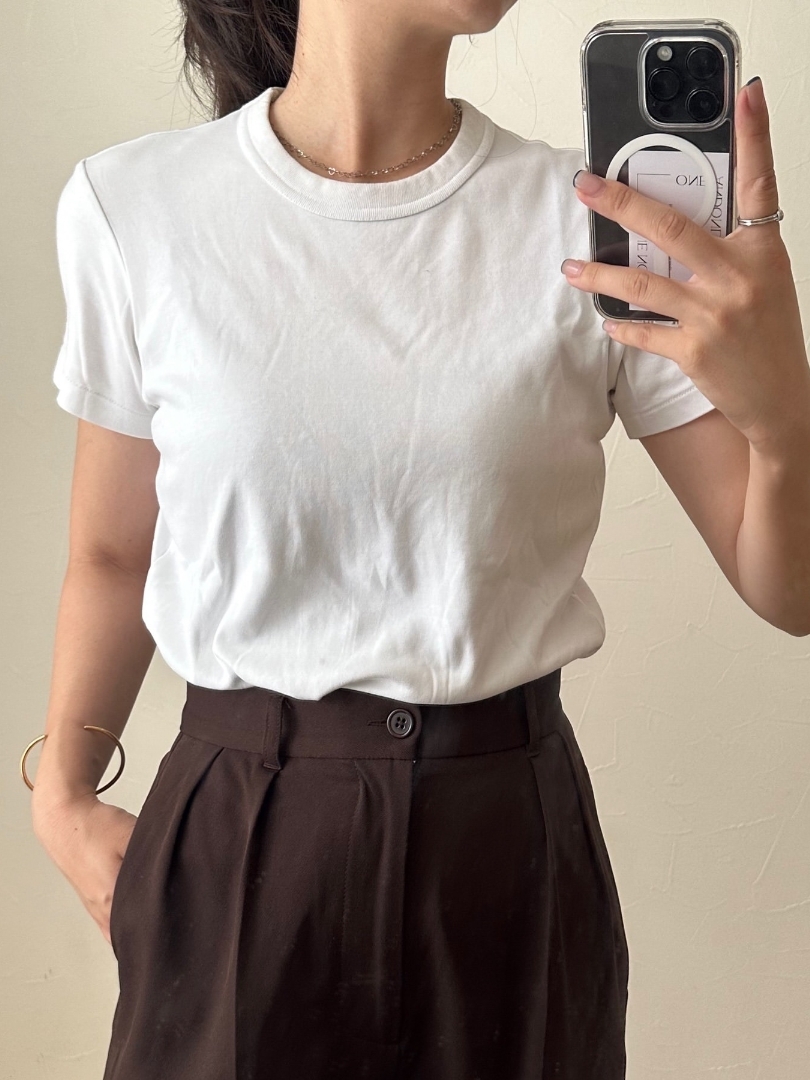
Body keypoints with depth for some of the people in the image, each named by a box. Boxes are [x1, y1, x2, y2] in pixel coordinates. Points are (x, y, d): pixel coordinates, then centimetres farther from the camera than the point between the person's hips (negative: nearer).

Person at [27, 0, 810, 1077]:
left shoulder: (595, 222, -7)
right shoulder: (133, 206, -6)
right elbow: (114, 551, 6)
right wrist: (62, 796, -4)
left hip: (513, 836, 1)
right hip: (241, 842, 0)